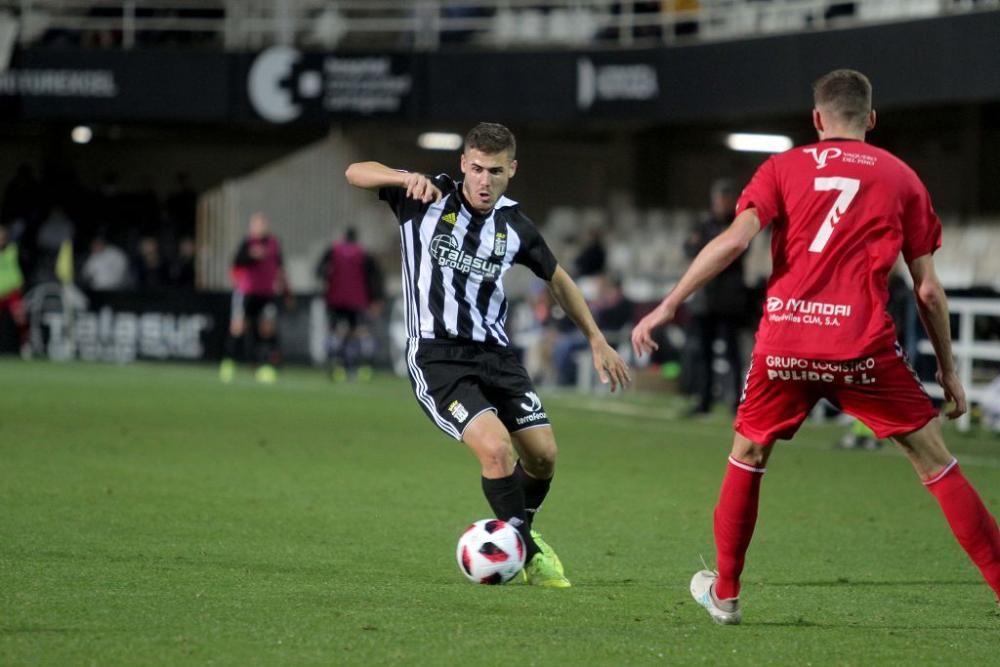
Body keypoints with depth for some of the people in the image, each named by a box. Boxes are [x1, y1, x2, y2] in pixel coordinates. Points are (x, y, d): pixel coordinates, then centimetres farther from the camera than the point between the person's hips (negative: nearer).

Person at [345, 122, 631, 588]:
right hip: (437, 357, -5)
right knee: (496, 448, -22)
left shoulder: (514, 225, 4)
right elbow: (355, 173, -13)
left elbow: (556, 279, 19)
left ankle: (517, 536, 32)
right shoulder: (430, 198, -6)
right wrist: (408, 179, -31)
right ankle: (527, 551, -2)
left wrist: (597, 340, 18)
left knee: (542, 454, 1)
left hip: (493, 352, 5)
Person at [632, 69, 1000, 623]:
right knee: (935, 461, 5)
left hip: (783, 342, 1)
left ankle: (724, 594, 28)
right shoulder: (901, 178, 11)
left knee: (748, 454, 23)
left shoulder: (784, 168, 10)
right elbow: (928, 289, 9)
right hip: (863, 345, -1)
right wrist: (948, 369, 17)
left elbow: (734, 240, -5)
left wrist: (667, 306, -3)